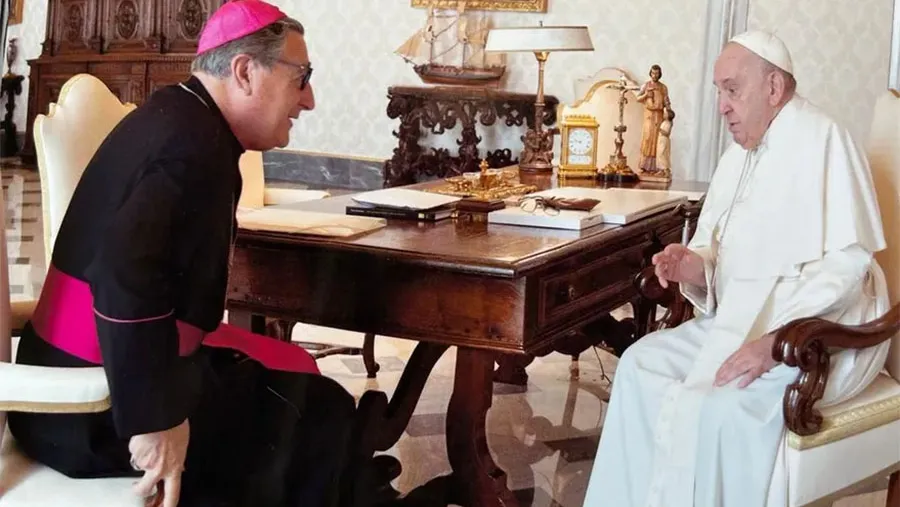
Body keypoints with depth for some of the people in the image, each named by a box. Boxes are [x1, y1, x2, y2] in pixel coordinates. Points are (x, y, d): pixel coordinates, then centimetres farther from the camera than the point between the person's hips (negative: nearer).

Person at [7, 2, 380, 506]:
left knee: (296, 373, 16)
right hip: (99, 411, -9)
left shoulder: (175, 115, 8)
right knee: (320, 415, 0)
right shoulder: (195, 145, -22)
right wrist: (154, 419, -31)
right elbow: (125, 275, -36)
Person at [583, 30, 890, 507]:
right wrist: (693, 264, -12)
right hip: (742, 319, 9)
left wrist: (773, 340, -29)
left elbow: (847, 261, -22)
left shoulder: (821, 139, -14)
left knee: (711, 405, -28)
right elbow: (719, 252, 14)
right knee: (641, 363, -4)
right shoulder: (739, 154, 13)